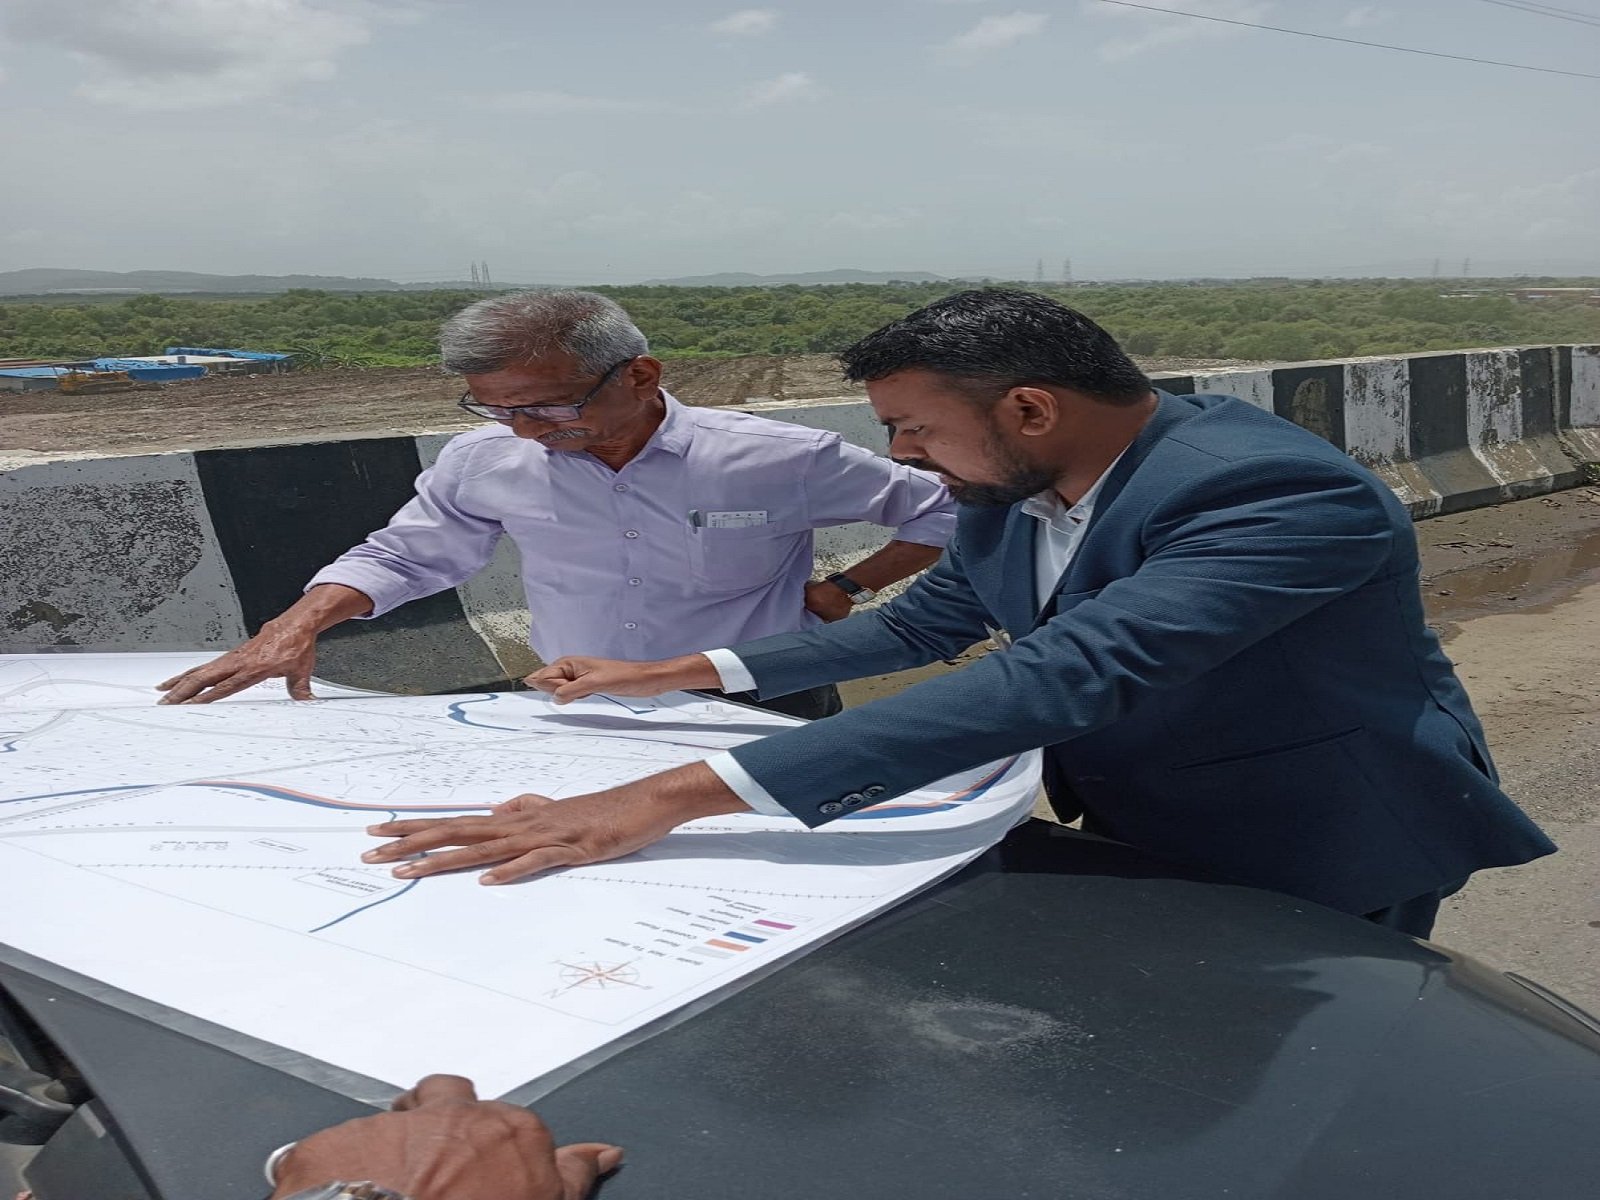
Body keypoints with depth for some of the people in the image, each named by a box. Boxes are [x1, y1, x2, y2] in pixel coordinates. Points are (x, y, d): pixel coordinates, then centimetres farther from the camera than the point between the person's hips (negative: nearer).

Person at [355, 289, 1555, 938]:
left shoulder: (1281, 493, -34)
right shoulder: (1013, 491, -7)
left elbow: (1065, 676, -47)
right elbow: (918, 626, 9)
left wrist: (677, 795, -51)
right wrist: (667, 675, 4)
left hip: (1311, 862, -7)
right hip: (1135, 829, 7)